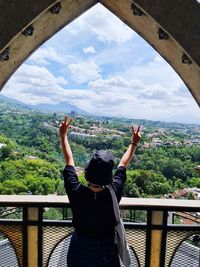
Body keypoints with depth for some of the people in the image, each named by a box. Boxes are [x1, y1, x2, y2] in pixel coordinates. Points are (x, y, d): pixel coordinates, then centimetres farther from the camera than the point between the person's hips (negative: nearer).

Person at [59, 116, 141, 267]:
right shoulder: (113, 194, -29)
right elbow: (123, 164, -13)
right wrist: (134, 143, 3)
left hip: (79, 249, 1)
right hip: (105, 250, -1)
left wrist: (63, 136, -2)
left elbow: (69, 161, -14)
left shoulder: (76, 192, -29)